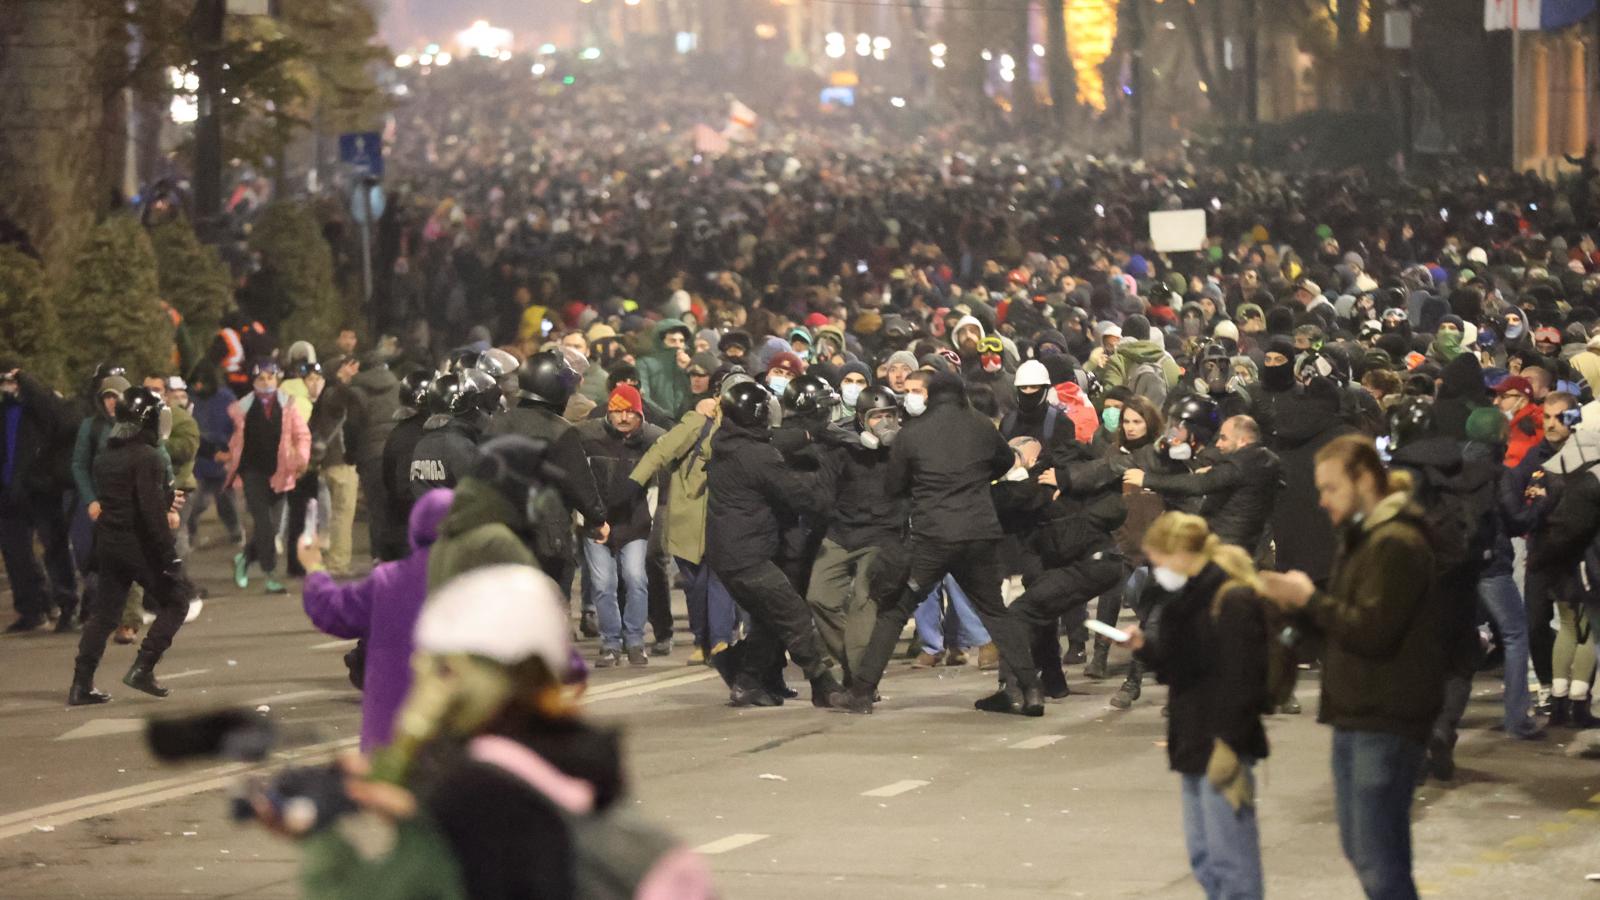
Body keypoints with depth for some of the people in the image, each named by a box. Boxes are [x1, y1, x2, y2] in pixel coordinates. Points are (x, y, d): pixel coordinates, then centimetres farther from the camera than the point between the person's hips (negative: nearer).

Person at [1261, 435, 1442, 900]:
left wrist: (1309, 598, -16)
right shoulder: (1361, 539, 18)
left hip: (1386, 725, -10)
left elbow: (1371, 630, -23)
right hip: (1356, 717, 10)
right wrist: (1301, 602, 0)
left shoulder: (1397, 544, -15)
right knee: (1360, 850, 15)